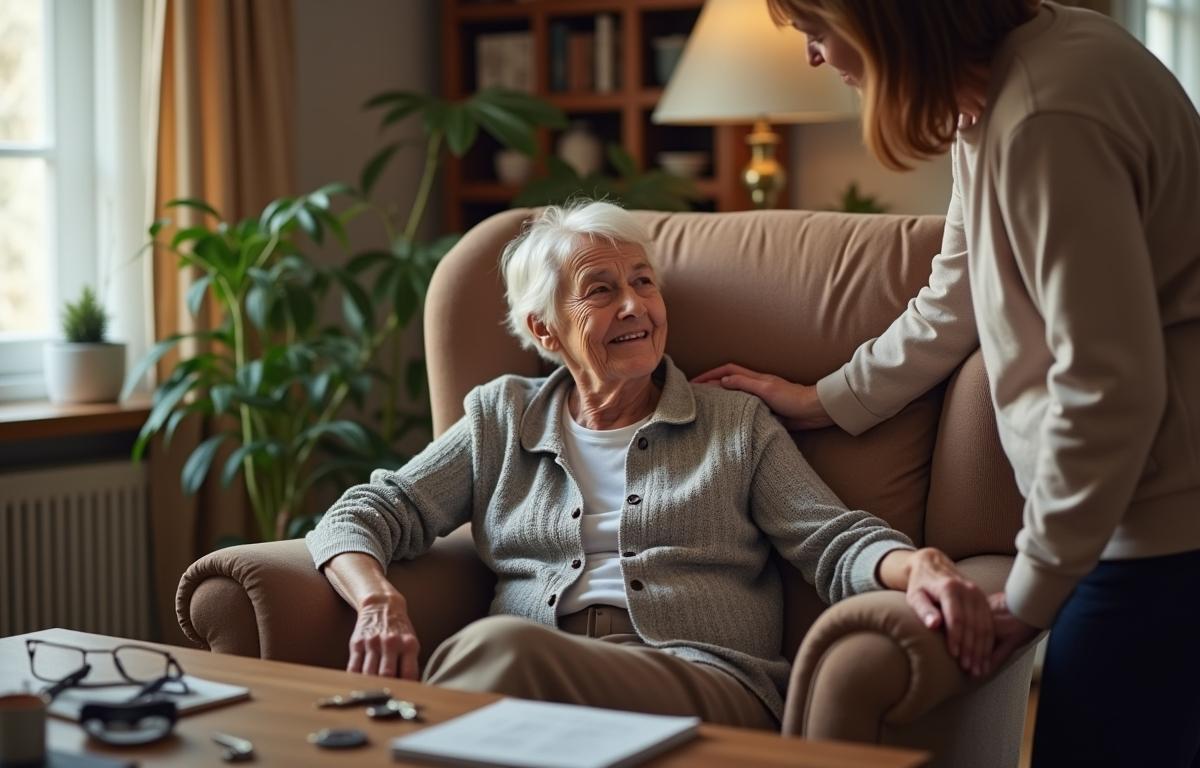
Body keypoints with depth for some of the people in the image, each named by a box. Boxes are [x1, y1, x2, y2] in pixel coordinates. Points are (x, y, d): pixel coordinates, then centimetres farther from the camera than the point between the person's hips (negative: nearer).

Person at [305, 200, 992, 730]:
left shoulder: (738, 426, 21)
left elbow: (839, 542, 9)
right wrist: (380, 602, -7)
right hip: (525, 679, 1)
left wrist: (919, 567, -16)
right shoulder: (500, 420, 24)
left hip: (711, 685, -1)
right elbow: (365, 515, 18)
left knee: (499, 648, -35)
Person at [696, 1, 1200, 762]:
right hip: (1129, 513, 9)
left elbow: (1109, 387, -23)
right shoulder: (993, 85, 6)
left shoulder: (1049, 118, -25)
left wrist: (1031, 592, -13)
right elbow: (955, 302, 18)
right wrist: (824, 401, 26)